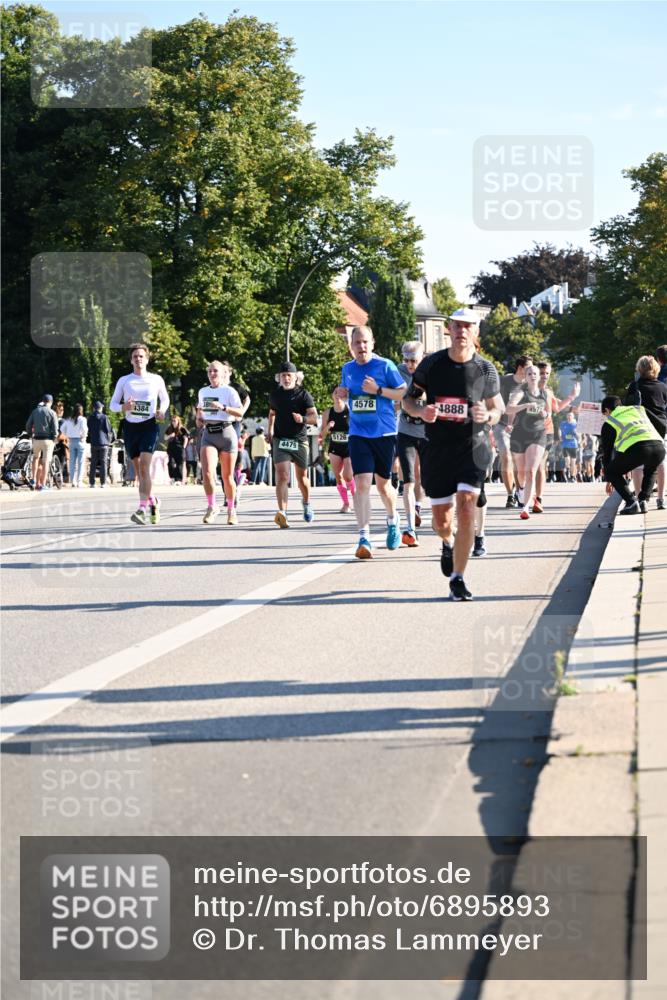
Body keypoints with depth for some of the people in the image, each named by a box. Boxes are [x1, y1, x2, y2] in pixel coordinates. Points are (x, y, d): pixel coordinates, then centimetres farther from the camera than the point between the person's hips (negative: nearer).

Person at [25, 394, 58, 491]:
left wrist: (31, 435, 19)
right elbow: (55, 428, -9)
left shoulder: (35, 411, 6)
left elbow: (28, 426, 6)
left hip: (37, 439, 3)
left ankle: (34, 479, 17)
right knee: (45, 462, -1)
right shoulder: (51, 413, -5)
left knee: (36, 457, 26)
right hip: (48, 439, -3)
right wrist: (54, 440, 4)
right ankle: (42, 484, -4)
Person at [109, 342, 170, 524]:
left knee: (144, 467, -19)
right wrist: (124, 408, -12)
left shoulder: (156, 379, 3)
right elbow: (113, 403, 10)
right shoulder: (123, 381, 6)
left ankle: (142, 509, -26)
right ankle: (153, 502, 31)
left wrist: (162, 411, -4)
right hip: (130, 426, 3)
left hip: (149, 426, -3)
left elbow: (165, 399, 18)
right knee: (138, 470, 10)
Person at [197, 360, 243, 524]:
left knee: (227, 476, 4)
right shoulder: (203, 391, 12)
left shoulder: (229, 391, -3)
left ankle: (231, 510, 22)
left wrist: (223, 407, -25)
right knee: (207, 472, -17)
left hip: (226, 433, -3)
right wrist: (199, 418, 9)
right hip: (208, 434, 3)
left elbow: (240, 413, -13)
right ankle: (212, 507, -3)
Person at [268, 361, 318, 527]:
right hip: (280, 440, 1)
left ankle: (306, 504, 43)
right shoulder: (275, 395, 7)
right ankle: (282, 512, -30)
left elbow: (314, 417, -12)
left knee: (301, 477, 14)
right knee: (282, 476, -17)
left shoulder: (303, 395, -3)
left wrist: (303, 419, -31)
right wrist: (270, 431, 20)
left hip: (299, 441, -1)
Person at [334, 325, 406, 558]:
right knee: (361, 483, -13)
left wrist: (378, 390, -18)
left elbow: (404, 393, -6)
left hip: (384, 433, -2)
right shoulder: (347, 369, 8)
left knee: (383, 485, 10)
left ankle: (393, 520, 41)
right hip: (358, 433, 2)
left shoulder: (385, 366, -5)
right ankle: (364, 537, -15)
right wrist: (341, 395, -1)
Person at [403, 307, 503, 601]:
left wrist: (488, 416, -15)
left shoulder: (485, 369, -2)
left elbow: (498, 407, 8)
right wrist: (421, 410, -15)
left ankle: (458, 579, -8)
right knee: (441, 520, 7)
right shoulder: (432, 364, -2)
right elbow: (408, 400, 7)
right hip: (437, 450, 1)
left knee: (466, 509, -18)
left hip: (473, 447, -1)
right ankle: (448, 544, 46)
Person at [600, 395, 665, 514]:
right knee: (650, 472, 37)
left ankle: (631, 503, 4)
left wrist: (609, 480, 38)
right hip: (659, 446, 5)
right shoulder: (638, 409, 33)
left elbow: (607, 451, 29)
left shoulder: (609, 422, 23)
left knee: (612, 472, 18)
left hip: (637, 447, -5)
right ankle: (643, 501, 19)